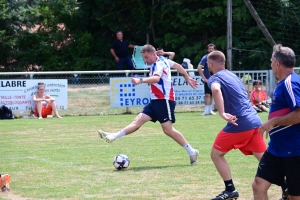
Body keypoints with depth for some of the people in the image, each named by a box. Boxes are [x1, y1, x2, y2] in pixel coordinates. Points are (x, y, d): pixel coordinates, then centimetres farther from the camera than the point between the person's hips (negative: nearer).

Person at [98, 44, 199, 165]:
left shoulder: (159, 64, -16)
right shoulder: (163, 60, 12)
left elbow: (156, 78, -38)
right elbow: (177, 66, 28)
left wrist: (141, 81, -54)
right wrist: (187, 78, 42)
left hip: (164, 100, -9)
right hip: (156, 101, 9)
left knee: (168, 130, -10)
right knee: (139, 120, -2)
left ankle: (192, 152, -2)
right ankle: (112, 137, -12)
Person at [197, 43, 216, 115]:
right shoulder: (205, 58, -7)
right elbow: (199, 68, -13)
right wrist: (204, 78, -14)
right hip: (208, 80, -5)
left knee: (212, 95, 10)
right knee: (207, 94, -10)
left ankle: (210, 110, 17)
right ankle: (206, 110, -10)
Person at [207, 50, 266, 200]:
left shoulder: (215, 78, -2)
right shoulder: (232, 76, 23)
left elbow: (216, 89, -27)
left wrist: (222, 113, -30)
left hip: (240, 124, -7)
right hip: (254, 121, 7)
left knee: (216, 154, 8)